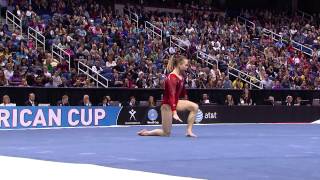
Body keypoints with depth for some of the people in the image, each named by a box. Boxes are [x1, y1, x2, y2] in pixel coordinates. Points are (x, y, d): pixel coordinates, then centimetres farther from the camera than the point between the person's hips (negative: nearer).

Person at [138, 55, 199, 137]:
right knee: (166, 133, -3)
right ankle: (146, 132, 17)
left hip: (176, 102, 9)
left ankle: (189, 131, -7)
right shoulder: (172, 78, -25)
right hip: (167, 104, -9)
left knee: (195, 107, -11)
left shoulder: (181, 76, 1)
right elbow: (171, 95, -31)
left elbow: (182, 89, 17)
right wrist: (174, 112, -37)